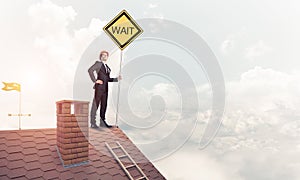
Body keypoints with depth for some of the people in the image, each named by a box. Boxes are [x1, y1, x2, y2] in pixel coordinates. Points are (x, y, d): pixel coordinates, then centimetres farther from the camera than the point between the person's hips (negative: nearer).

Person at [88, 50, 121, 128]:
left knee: (104, 105, 10)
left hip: (105, 88, 8)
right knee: (95, 105, -3)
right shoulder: (98, 63, -1)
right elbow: (90, 70, -17)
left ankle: (102, 122, 20)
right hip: (99, 87, -7)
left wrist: (117, 79, 9)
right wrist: (95, 80, -16)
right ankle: (93, 123, 3)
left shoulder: (107, 67, 21)